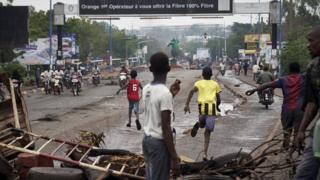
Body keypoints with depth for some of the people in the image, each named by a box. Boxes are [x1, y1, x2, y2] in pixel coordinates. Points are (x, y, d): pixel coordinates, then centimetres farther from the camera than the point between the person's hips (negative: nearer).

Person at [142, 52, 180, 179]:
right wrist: (174, 157, -18)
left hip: (147, 139, 8)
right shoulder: (165, 93, -19)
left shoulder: (146, 89, 5)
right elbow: (166, 127, -20)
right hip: (159, 143, -8)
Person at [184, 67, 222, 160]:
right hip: (212, 108, 0)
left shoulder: (198, 83, 13)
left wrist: (187, 104, -11)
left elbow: (192, 91, -6)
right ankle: (205, 153, -9)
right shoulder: (215, 84, 16)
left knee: (202, 124, 30)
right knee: (207, 132, 5)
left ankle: (198, 124, -7)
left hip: (202, 107, 0)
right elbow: (218, 99, 13)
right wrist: (217, 106, 34)